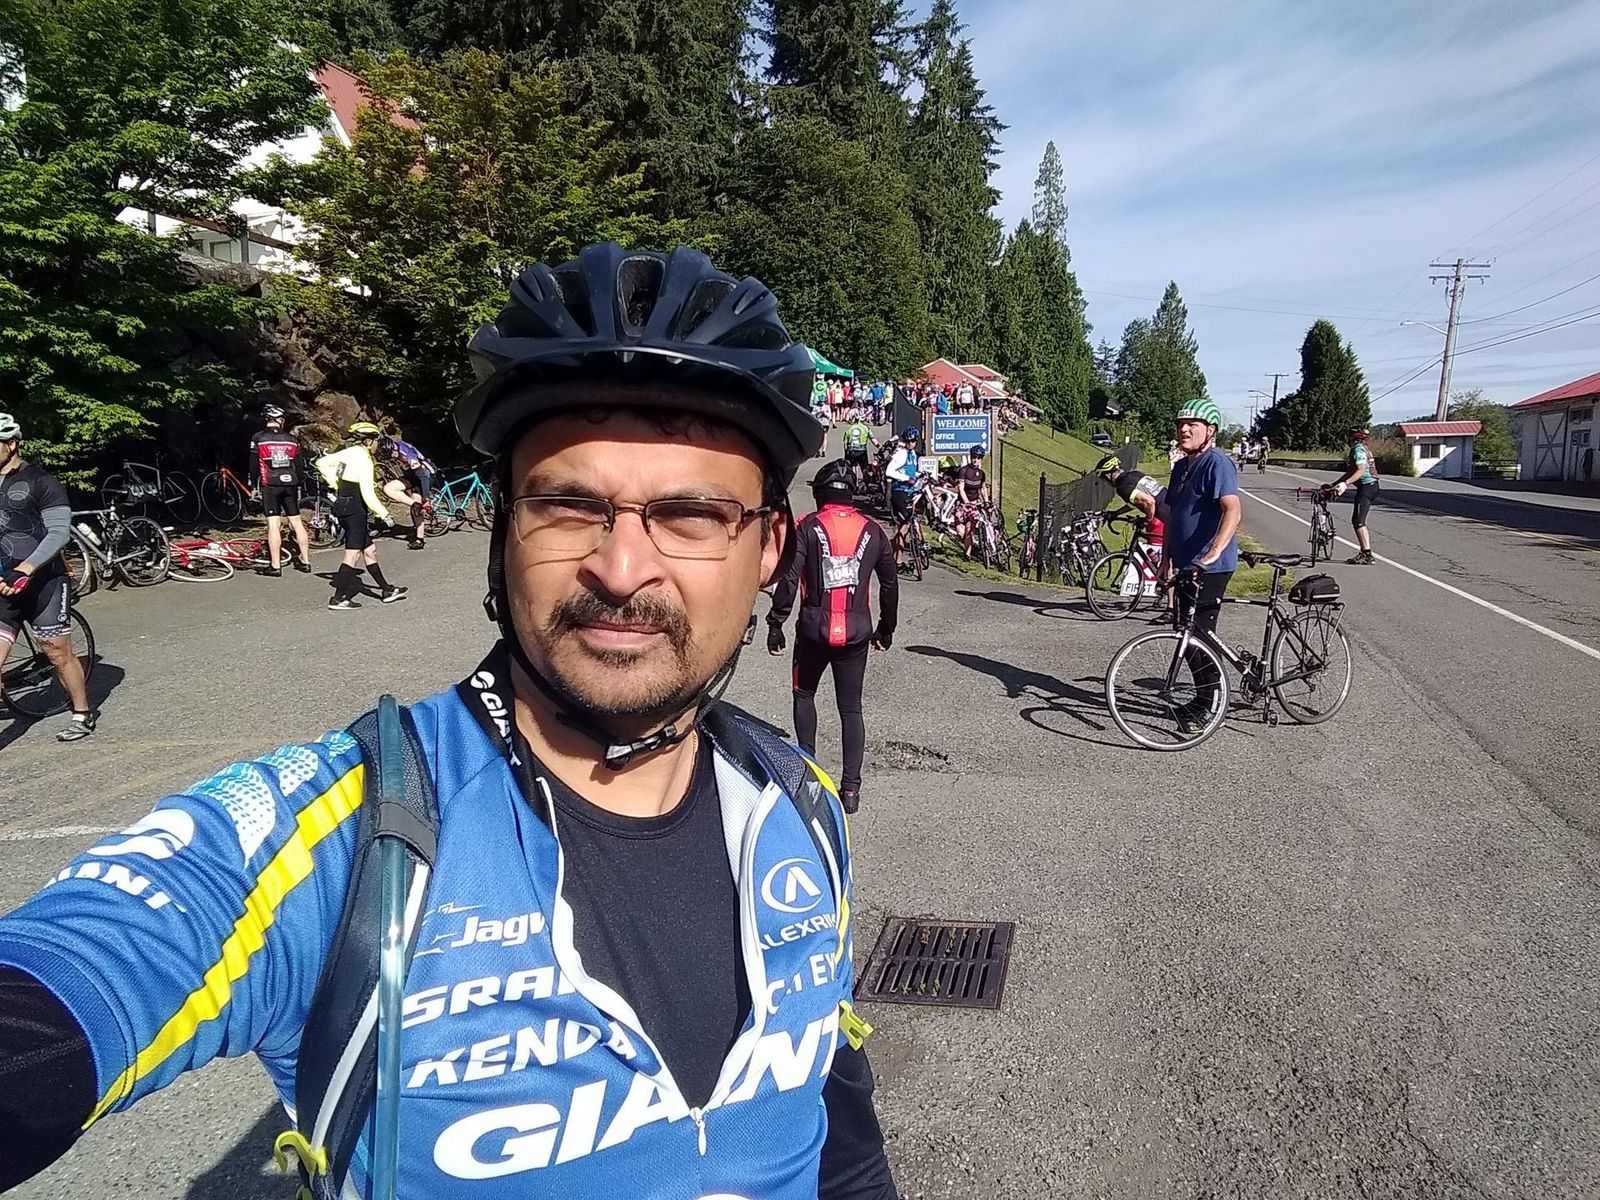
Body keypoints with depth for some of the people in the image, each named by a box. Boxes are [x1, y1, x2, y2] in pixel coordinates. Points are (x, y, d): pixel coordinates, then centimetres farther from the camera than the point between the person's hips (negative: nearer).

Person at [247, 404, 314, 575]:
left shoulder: (258, 439, -2)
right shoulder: (292, 439, 5)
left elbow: (254, 466, -1)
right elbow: (299, 466, 9)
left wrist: (255, 487, 9)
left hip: (270, 486, -3)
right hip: (290, 484, 3)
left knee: (273, 525, -3)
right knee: (297, 522, 9)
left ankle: (275, 566, -4)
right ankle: (305, 561, 14)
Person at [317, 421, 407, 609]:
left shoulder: (348, 452, 8)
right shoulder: (364, 460, -17)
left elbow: (322, 463, 17)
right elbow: (368, 494, -22)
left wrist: (336, 484, 16)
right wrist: (384, 515, -15)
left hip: (342, 504, 10)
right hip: (354, 510, -10)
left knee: (369, 550, 15)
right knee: (352, 555, -6)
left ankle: (387, 590, 23)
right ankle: (338, 599, -3)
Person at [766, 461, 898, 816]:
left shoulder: (807, 528, -4)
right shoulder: (872, 530, 5)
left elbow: (788, 581, -11)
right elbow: (890, 583, 11)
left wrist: (775, 625, -4)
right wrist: (887, 628, 22)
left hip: (814, 631, -2)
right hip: (857, 633, 2)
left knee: (804, 695, 21)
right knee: (851, 708, 9)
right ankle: (850, 789, 7)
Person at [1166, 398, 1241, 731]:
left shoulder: (1217, 463, -14)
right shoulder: (1181, 466, 15)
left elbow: (1233, 511, -28)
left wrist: (1213, 553, -40)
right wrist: (1167, 560, 22)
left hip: (1209, 568, -9)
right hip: (1186, 565, 9)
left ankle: (1210, 705, 5)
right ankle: (1204, 698, 27)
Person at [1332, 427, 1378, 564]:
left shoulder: (1358, 449, -13)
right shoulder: (1362, 448, 19)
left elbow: (1361, 470, -26)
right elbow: (1351, 472, 21)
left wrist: (1345, 484, -36)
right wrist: (1335, 484, 19)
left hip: (1366, 486, -11)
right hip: (1370, 486, 11)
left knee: (1358, 521, -14)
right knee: (1357, 521, 15)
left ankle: (1367, 555, -19)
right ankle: (1364, 552, 19)